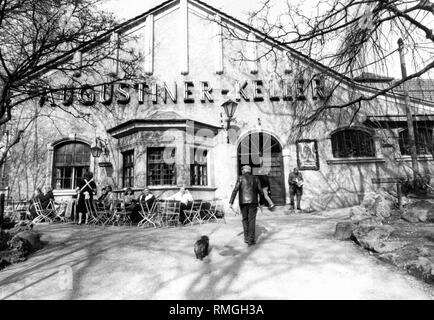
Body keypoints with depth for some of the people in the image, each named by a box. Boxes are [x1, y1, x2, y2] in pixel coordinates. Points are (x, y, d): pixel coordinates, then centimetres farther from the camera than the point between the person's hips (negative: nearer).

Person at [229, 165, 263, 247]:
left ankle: (246, 238, 18)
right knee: (251, 220, 2)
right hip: (253, 202, 0)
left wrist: (231, 202, -10)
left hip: (243, 202, 0)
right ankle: (251, 240, -3)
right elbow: (260, 191, 4)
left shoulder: (241, 178, 0)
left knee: (245, 219, 15)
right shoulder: (255, 178, 6)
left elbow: (235, 190, -8)